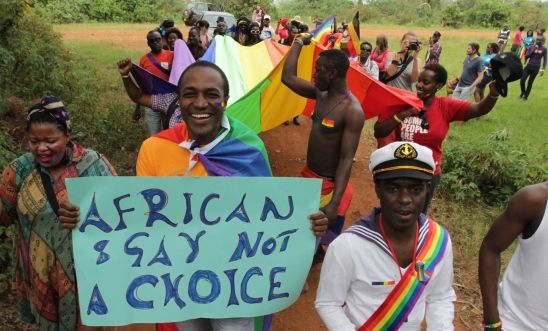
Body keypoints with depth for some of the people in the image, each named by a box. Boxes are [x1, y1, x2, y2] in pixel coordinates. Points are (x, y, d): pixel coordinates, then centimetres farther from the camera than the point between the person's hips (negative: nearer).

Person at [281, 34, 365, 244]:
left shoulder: (352, 110, -23)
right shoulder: (321, 94, 0)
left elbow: (346, 159, -25)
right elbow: (288, 77, 5)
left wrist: (334, 204, -29)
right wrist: (299, 42, 8)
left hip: (330, 185, -8)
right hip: (308, 176, 8)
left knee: (326, 243, 5)